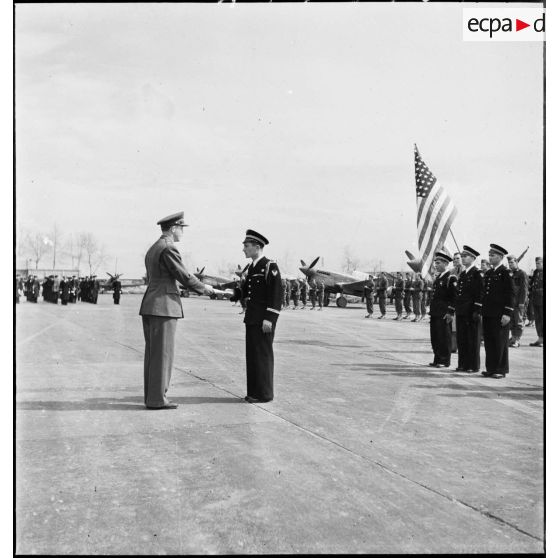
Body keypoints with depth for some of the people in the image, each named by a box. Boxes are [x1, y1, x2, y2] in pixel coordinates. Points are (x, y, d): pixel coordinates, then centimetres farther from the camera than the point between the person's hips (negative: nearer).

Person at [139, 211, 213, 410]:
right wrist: (203, 288, 4)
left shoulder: (152, 249, 18)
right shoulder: (168, 248, -13)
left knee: (153, 353, 12)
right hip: (164, 307, -10)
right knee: (162, 354, -4)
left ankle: (152, 396, 17)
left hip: (149, 306, 10)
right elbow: (185, 276, -12)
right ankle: (157, 399, 0)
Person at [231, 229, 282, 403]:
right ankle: (254, 391, 22)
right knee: (252, 354, 12)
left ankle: (264, 394, 7)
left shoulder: (270, 267, -11)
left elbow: (276, 295, -16)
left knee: (263, 355, -2)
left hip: (263, 320, -9)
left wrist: (269, 319, -20)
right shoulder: (252, 268, 16)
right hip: (251, 318, 9)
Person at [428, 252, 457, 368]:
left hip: (444, 314, -8)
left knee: (444, 337, -1)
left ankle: (445, 361, 6)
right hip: (435, 314, 8)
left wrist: (450, 312, -17)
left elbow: (454, 297, -14)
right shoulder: (438, 278, 17)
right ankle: (437, 359, 19)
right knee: (435, 337, 11)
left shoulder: (451, 278, -10)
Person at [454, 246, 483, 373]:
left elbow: (480, 294, -12)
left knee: (472, 339, 0)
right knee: (461, 339, 9)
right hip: (461, 312, 7)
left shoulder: (477, 273, -7)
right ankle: (463, 364, 17)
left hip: (471, 311, -7)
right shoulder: (462, 274, 16)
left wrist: (477, 311, -16)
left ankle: (473, 366, 7)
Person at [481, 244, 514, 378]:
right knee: (489, 342, 9)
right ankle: (491, 368, 17)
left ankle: (501, 370, 8)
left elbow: (510, 294, -11)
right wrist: (482, 311, 16)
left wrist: (507, 314, -15)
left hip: (500, 315, -7)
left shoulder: (505, 273, -7)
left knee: (500, 342, 0)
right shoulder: (488, 273, 15)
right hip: (488, 314, 7)